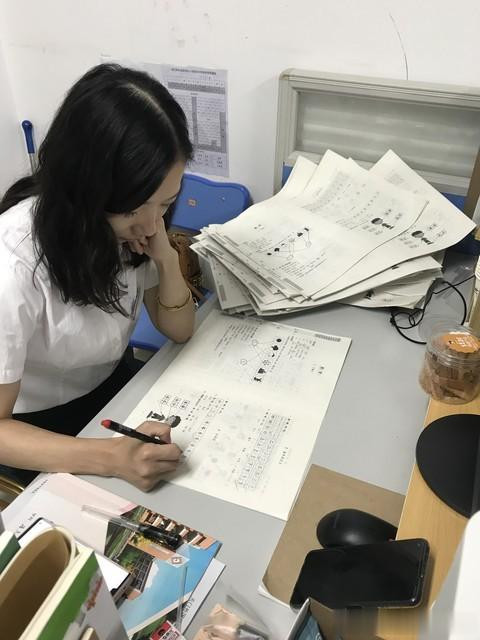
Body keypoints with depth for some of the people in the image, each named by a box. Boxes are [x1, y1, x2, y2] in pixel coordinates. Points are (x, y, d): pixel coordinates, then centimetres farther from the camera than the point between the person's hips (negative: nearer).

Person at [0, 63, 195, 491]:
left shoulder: (125, 221, -15)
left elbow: (179, 330, -6)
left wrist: (166, 257, -24)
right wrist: (109, 457, -40)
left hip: (114, 385, 5)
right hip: (40, 425, -4)